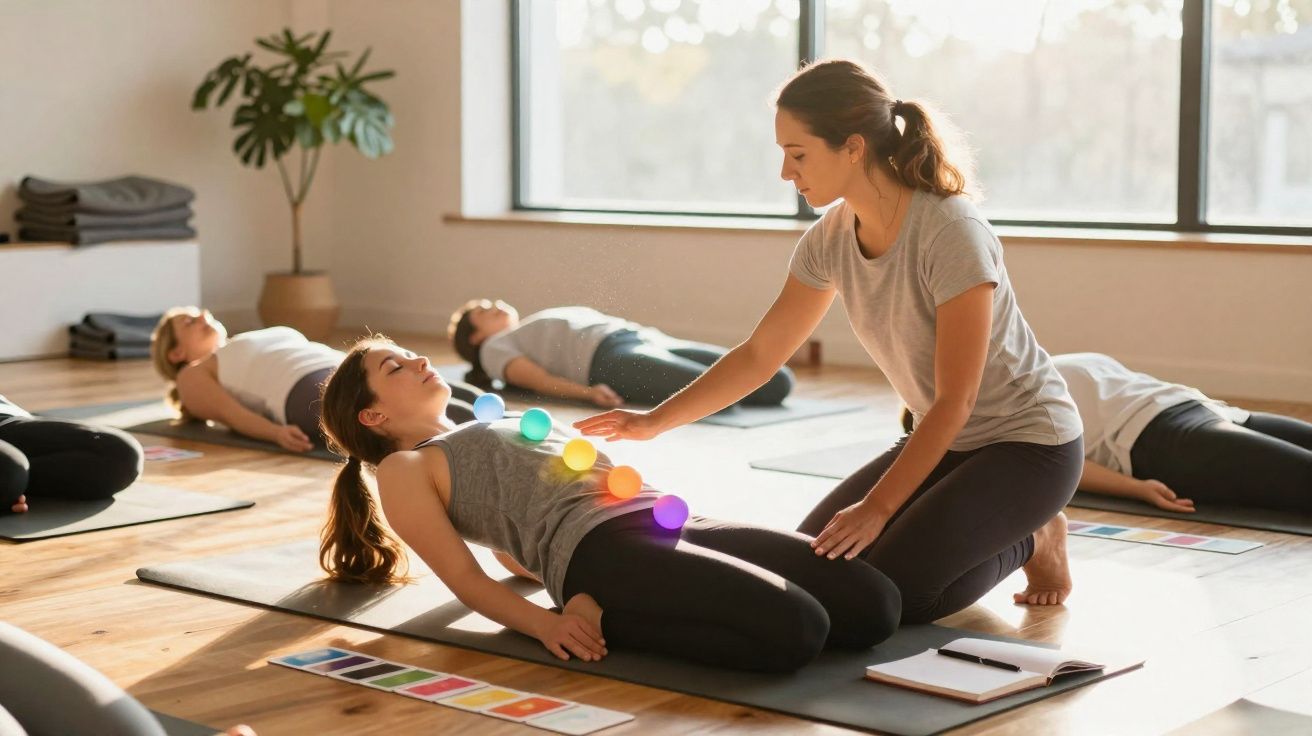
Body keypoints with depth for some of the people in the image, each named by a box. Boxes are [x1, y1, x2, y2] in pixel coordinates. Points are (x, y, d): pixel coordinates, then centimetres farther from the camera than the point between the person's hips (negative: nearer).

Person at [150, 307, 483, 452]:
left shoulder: (264, 352, 43)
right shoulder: (194, 376, 23)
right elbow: (230, 412, 4)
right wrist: (277, 433, -19)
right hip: (311, 391, -8)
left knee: (478, 402, -21)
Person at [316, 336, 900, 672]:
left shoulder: (492, 427, 36)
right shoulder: (403, 471, 12)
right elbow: (465, 577, 1)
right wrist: (547, 624, -16)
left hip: (676, 523, 8)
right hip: (601, 553, -8)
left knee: (873, 601, -9)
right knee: (795, 627, -30)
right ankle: (618, 623, -11)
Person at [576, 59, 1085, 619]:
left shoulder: (951, 233, -28)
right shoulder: (831, 239, -7)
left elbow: (955, 400, -25)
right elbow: (759, 354, 3)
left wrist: (877, 508, -27)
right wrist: (655, 421, -3)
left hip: (1028, 443, -7)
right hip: (946, 439, 7)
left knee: (893, 590, -22)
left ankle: (1032, 542, 6)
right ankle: (1012, 531, 14)